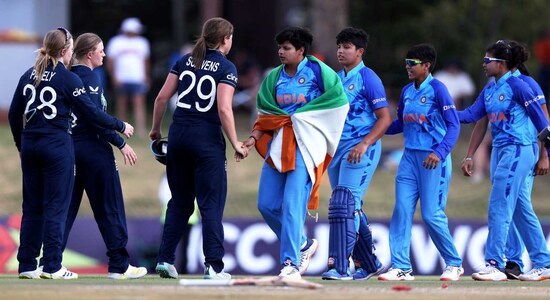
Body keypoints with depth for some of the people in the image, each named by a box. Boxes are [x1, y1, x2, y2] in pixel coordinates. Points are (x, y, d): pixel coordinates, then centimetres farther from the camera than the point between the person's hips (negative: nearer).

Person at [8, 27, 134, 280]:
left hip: (30, 144, 6)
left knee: (32, 206, 10)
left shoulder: (28, 76, 8)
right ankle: (52, 266, -2)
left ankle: (27, 266, 11)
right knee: (56, 206, -1)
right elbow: (91, 112, -7)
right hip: (57, 145, -6)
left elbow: (14, 115, 12)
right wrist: (120, 126, 6)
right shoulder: (68, 79, -8)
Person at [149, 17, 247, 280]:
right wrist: (236, 144, -8)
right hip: (207, 140, -5)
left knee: (180, 202, 15)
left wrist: (155, 130, 18)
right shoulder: (226, 68, -5)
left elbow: (162, 97, 6)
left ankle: (165, 260, 12)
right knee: (211, 204, 0)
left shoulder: (185, 61, 9)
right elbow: (224, 109, -14)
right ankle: (213, 266, -3)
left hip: (178, 136, 5)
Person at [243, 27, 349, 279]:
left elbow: (339, 100, -4)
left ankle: (291, 263, -12)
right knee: (267, 204, 3)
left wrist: (300, 116, -4)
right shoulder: (274, 78, 13)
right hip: (278, 144, 7)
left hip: (304, 145, -6)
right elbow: (266, 115, 16)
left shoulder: (316, 70, -3)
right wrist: (253, 138, 0)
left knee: (293, 205, -15)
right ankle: (303, 245, 23)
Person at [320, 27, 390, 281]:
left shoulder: (368, 79, -8)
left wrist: (364, 144, -22)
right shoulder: (336, 79, 15)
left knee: (344, 203, -17)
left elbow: (385, 118, -12)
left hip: (361, 148, -8)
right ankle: (369, 263, 23)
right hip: (337, 146, 8)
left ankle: (340, 266, -20)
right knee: (351, 208, 12)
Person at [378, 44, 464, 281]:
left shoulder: (437, 89, -10)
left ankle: (454, 264, 10)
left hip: (433, 159, -7)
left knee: (431, 214, -6)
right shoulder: (407, 91, 11)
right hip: (410, 156, 7)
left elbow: (453, 125, -15)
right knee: (401, 210, -1)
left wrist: (440, 153, -27)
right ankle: (401, 267, 1)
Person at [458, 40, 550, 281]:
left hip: (518, 150, -9)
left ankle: (494, 265, -12)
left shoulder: (516, 85, -11)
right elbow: (472, 114, 8)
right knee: (520, 209, 10)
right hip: (499, 151, 9)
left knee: (499, 207, -12)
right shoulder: (490, 90, 14)